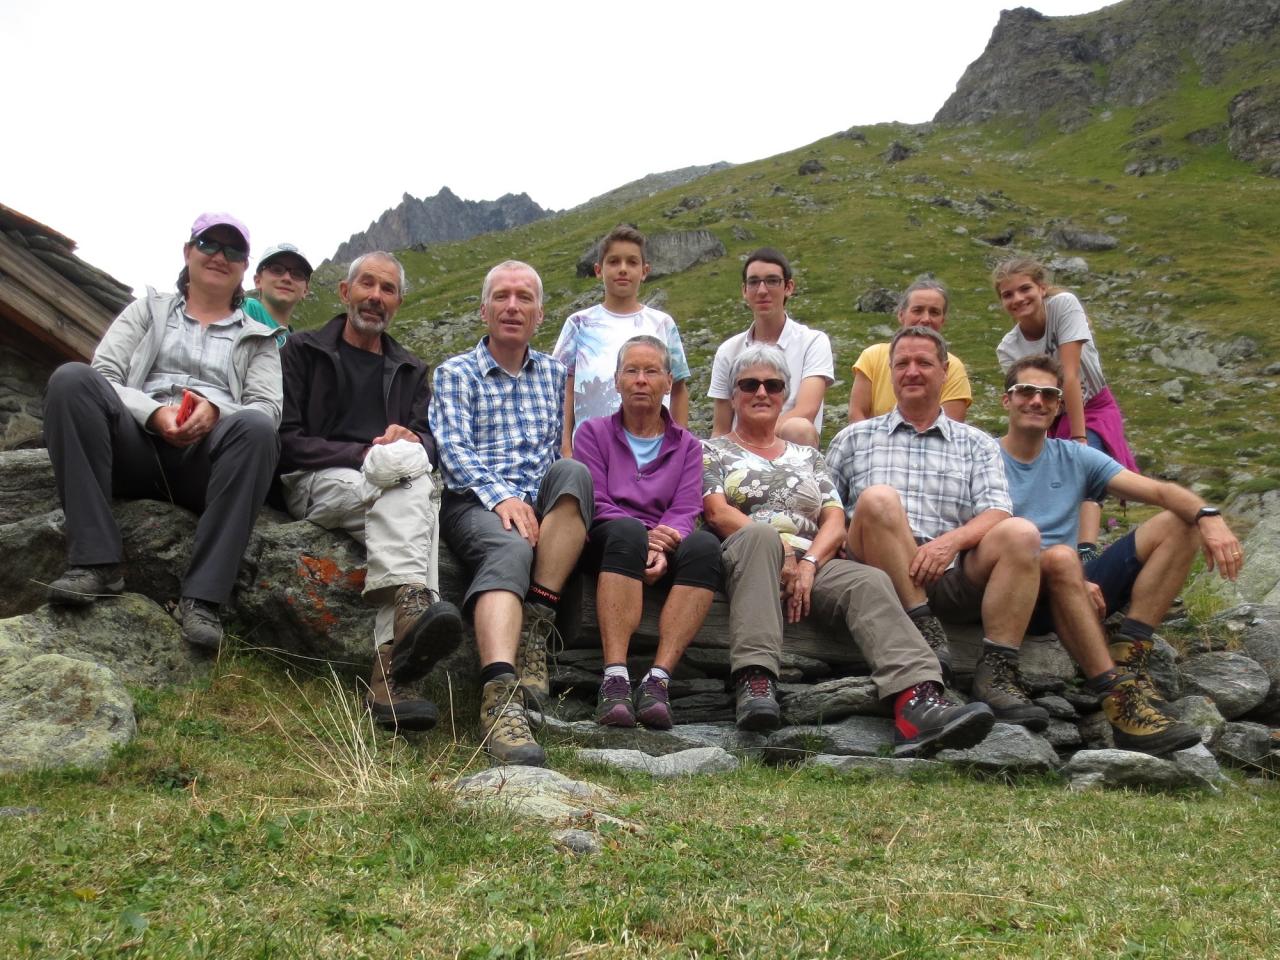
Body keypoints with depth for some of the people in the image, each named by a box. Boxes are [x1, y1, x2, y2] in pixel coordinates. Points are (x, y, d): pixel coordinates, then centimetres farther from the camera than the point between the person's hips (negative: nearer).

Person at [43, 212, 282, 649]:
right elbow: (101, 374, 8)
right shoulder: (149, 309, 23)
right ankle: (95, 562, -31)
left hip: (206, 461, -1)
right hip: (138, 445, 1)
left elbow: (268, 408, 5)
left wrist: (215, 410, -17)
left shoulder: (257, 337, 22)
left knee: (255, 428, -35)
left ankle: (202, 596, -37)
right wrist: (152, 413, -13)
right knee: (71, 379, -27)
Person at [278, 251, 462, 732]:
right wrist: (365, 453, -13)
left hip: (386, 493, 3)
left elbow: (429, 443, 12)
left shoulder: (410, 370, 26)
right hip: (315, 484, -2)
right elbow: (287, 441, 0)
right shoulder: (304, 350, 13)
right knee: (404, 469, -32)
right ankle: (411, 604, -55)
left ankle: (390, 672, -47)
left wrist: (413, 441, -14)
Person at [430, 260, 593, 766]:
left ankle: (535, 624, -31)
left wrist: (570, 512, 0)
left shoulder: (555, 373, 24)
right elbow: (453, 449, -4)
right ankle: (499, 697, -57)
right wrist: (500, 497, -22)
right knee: (509, 549, -38)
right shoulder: (455, 373, 12)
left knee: (571, 471, -32)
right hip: (474, 501, -3)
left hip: (542, 504, 3)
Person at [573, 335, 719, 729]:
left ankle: (658, 678, -39)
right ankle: (614, 678, -45)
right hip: (605, 544, -2)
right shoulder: (593, 433, 15)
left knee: (704, 544, -33)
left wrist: (660, 550, -20)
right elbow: (596, 504, 1)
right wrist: (643, 538, -19)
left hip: (662, 549, 2)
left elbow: (685, 512, 3)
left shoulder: (687, 446, 19)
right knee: (627, 531, -38)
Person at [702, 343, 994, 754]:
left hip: (813, 564, 3)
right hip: (741, 562, -3)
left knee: (870, 581, -29)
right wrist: (781, 551, -14)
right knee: (760, 535, -39)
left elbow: (836, 522, 13)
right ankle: (755, 680, -50)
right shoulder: (712, 452, 18)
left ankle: (917, 702, -54)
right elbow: (718, 513, 0)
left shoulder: (807, 457, 27)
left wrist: (808, 562, -9)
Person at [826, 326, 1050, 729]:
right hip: (878, 575, -1)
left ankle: (997, 671, -25)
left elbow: (996, 513, 5)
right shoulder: (854, 438, 21)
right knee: (878, 498, -29)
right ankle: (925, 632, -27)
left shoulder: (977, 445, 20)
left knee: (1021, 533, -24)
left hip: (950, 576, 1)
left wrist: (951, 540, -15)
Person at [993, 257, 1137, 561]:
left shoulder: (1063, 304, -19)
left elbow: (1070, 376, -24)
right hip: (1051, 420, 5)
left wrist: (1079, 439, -27)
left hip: (1093, 411, -5)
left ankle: (1087, 552, -46)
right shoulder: (1007, 350, -9)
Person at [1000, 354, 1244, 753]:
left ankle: (1128, 657, -20)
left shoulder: (1075, 458, 13)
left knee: (1178, 524, -6)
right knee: (1060, 556, -38)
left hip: (1075, 590, 5)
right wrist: (1071, 578, -22)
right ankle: (1120, 697, -38)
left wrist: (1208, 515, -21)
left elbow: (1160, 491, 2)